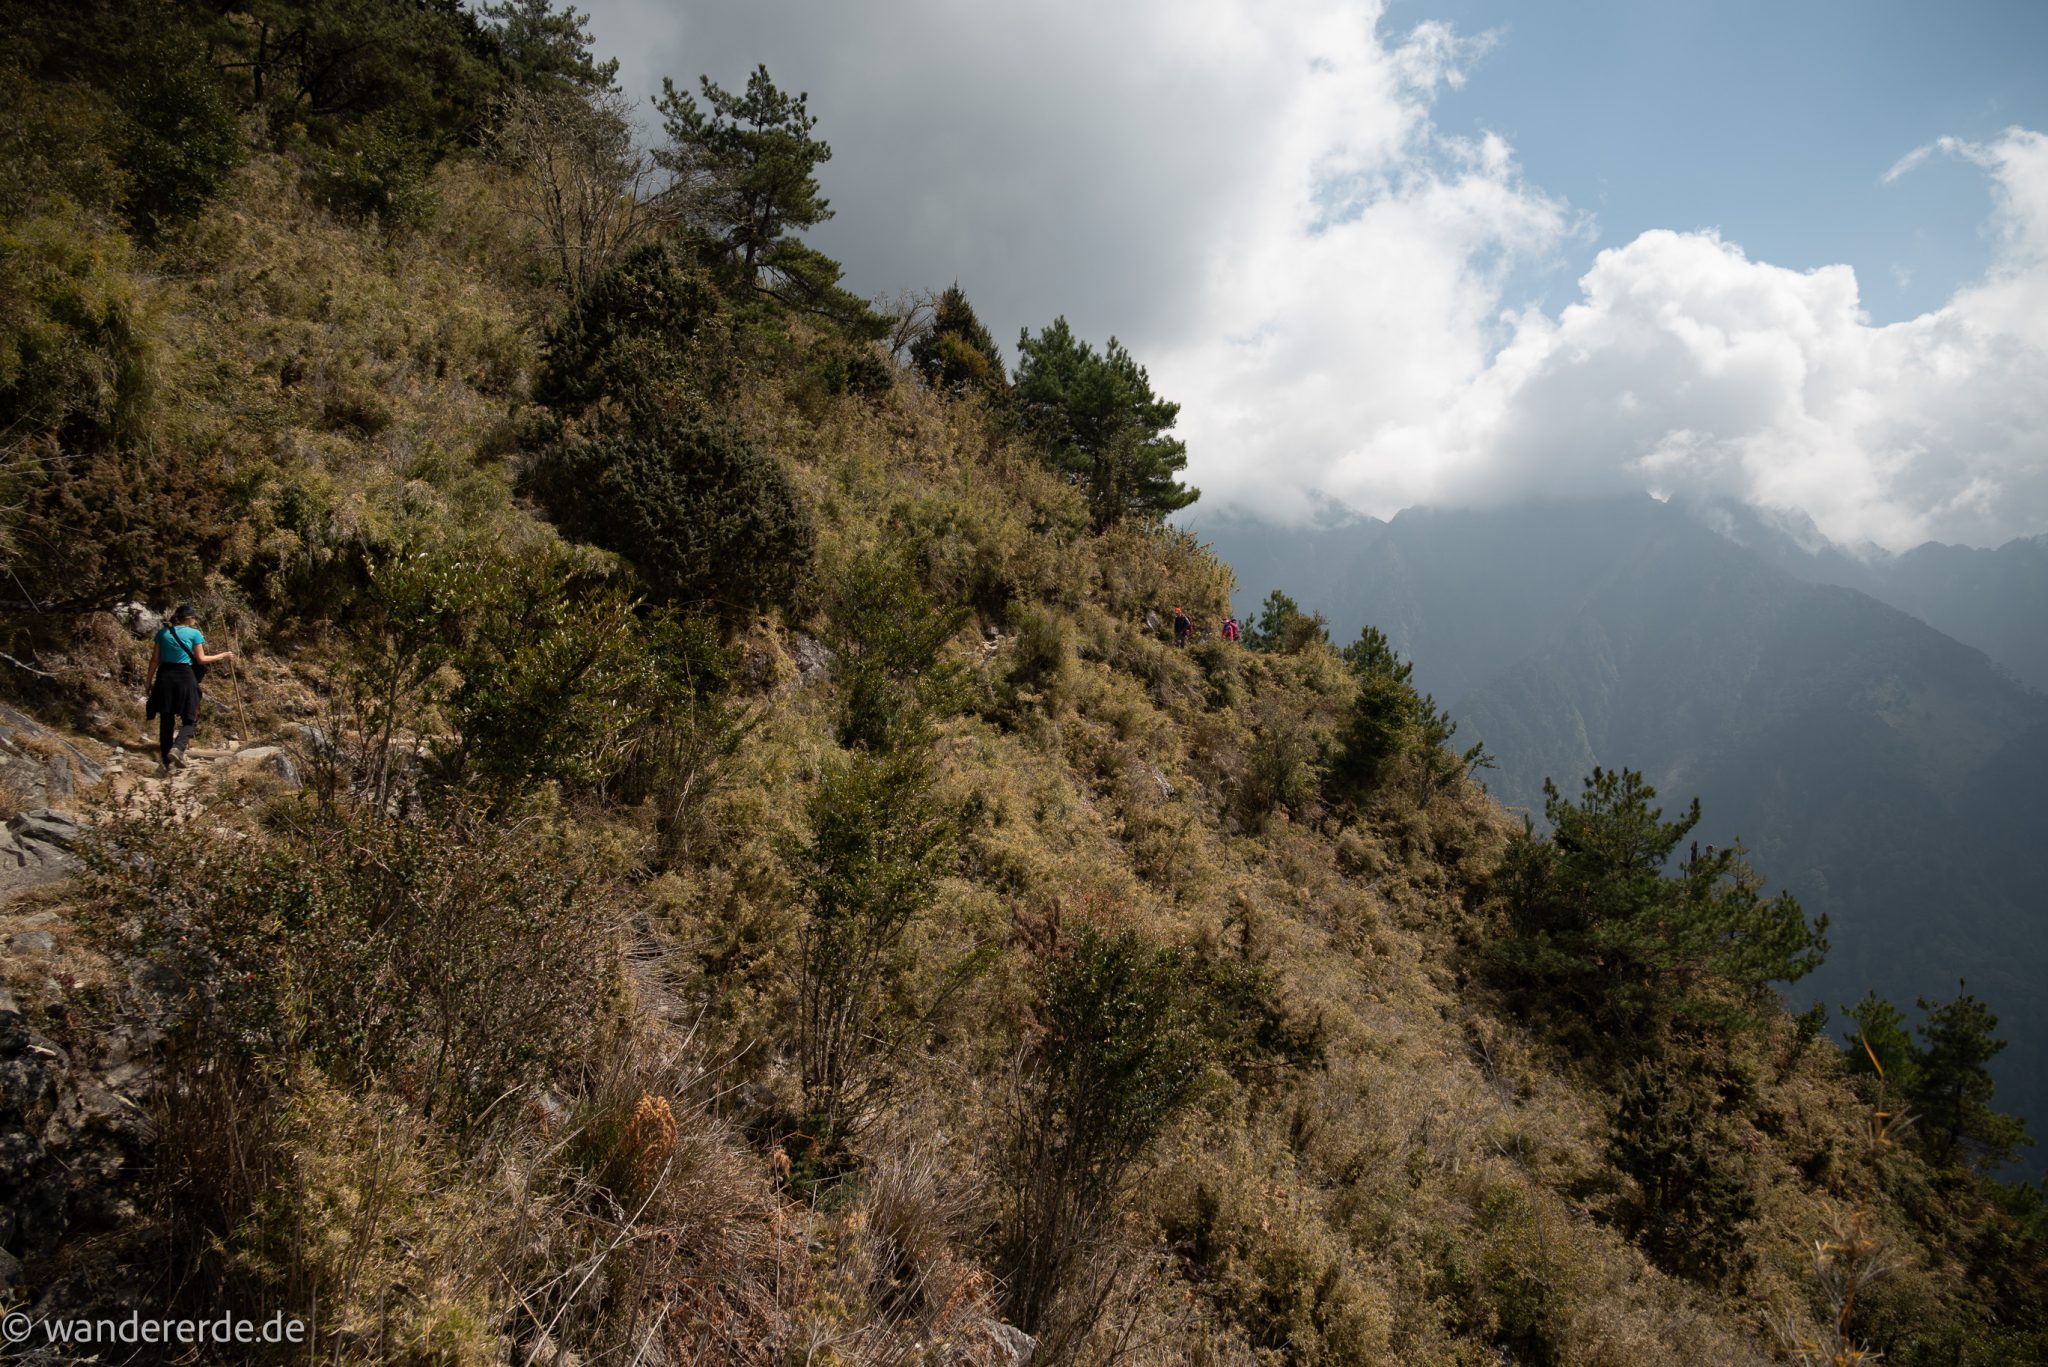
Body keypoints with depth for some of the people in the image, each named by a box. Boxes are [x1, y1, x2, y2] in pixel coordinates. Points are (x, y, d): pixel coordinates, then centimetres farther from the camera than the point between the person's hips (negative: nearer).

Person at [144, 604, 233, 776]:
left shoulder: (163, 632, 10)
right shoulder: (194, 633, -1)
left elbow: (154, 660, 9)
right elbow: (201, 659, 1)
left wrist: (150, 681, 15)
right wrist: (222, 655, 14)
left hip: (164, 677, 4)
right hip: (185, 677, -4)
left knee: (166, 720, 10)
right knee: (189, 720, 5)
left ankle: (165, 763, 10)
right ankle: (177, 748, -24)